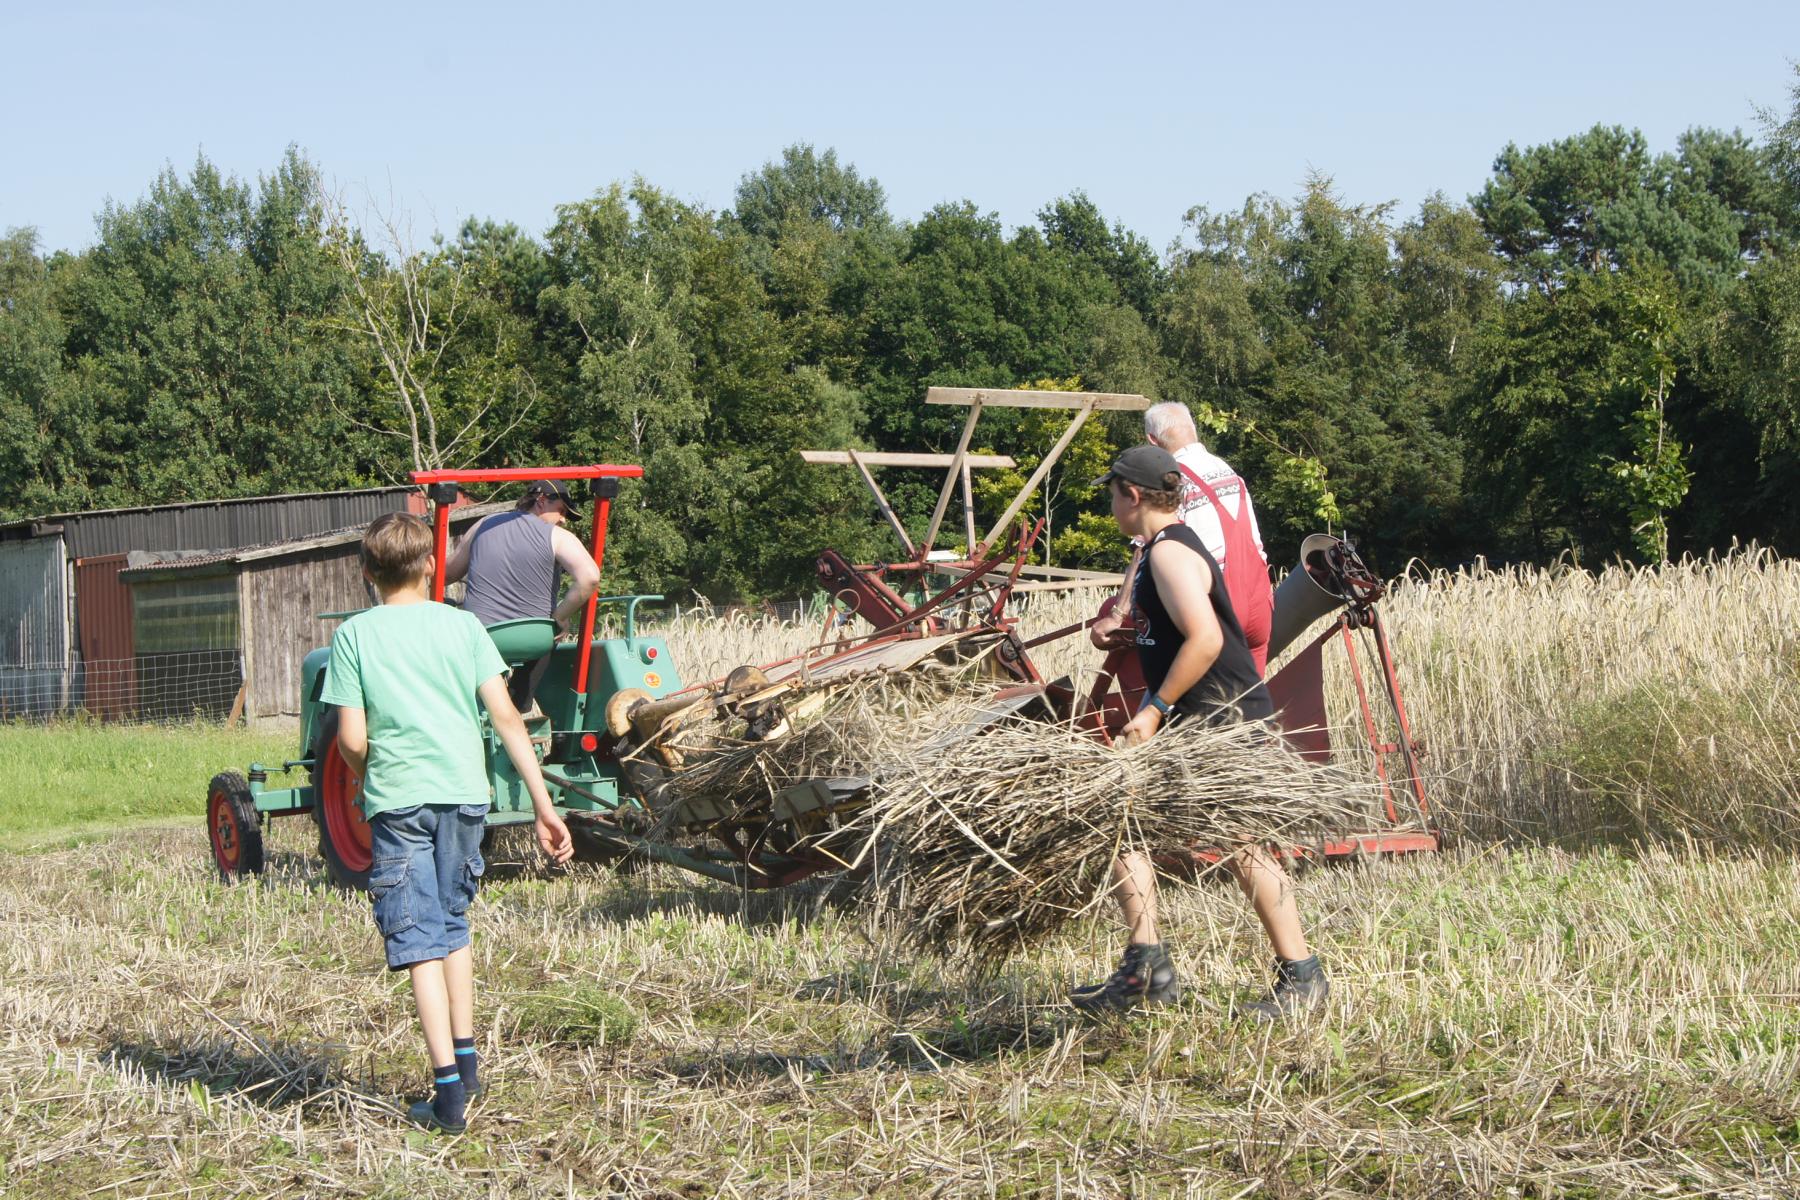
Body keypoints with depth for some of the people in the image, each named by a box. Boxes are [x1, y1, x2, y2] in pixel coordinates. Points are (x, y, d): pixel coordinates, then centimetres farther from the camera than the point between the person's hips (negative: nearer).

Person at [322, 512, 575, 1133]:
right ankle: (465, 1057, 29)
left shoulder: (354, 634, 1)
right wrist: (544, 805, 1)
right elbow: (506, 716, 0)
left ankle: (449, 1090, -9)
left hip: (397, 798, -3)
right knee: (453, 922, 22)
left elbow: (352, 740, -5)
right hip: (464, 791, 3)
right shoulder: (462, 625, 6)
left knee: (420, 942, -2)